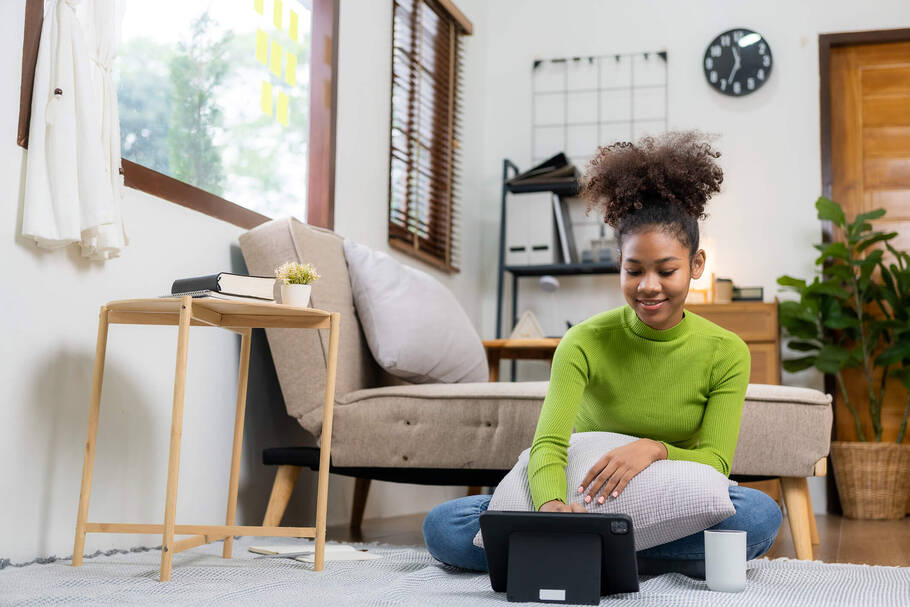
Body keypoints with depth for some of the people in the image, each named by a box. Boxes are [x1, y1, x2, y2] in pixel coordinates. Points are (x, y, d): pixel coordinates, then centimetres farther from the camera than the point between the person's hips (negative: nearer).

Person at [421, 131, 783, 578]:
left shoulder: (726, 353, -6)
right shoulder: (586, 343, -10)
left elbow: (716, 462, -9)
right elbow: (549, 444, -22)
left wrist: (655, 449, -32)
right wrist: (552, 504, -45)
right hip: (584, 503, 0)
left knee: (759, 514, -33)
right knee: (443, 527, -22)